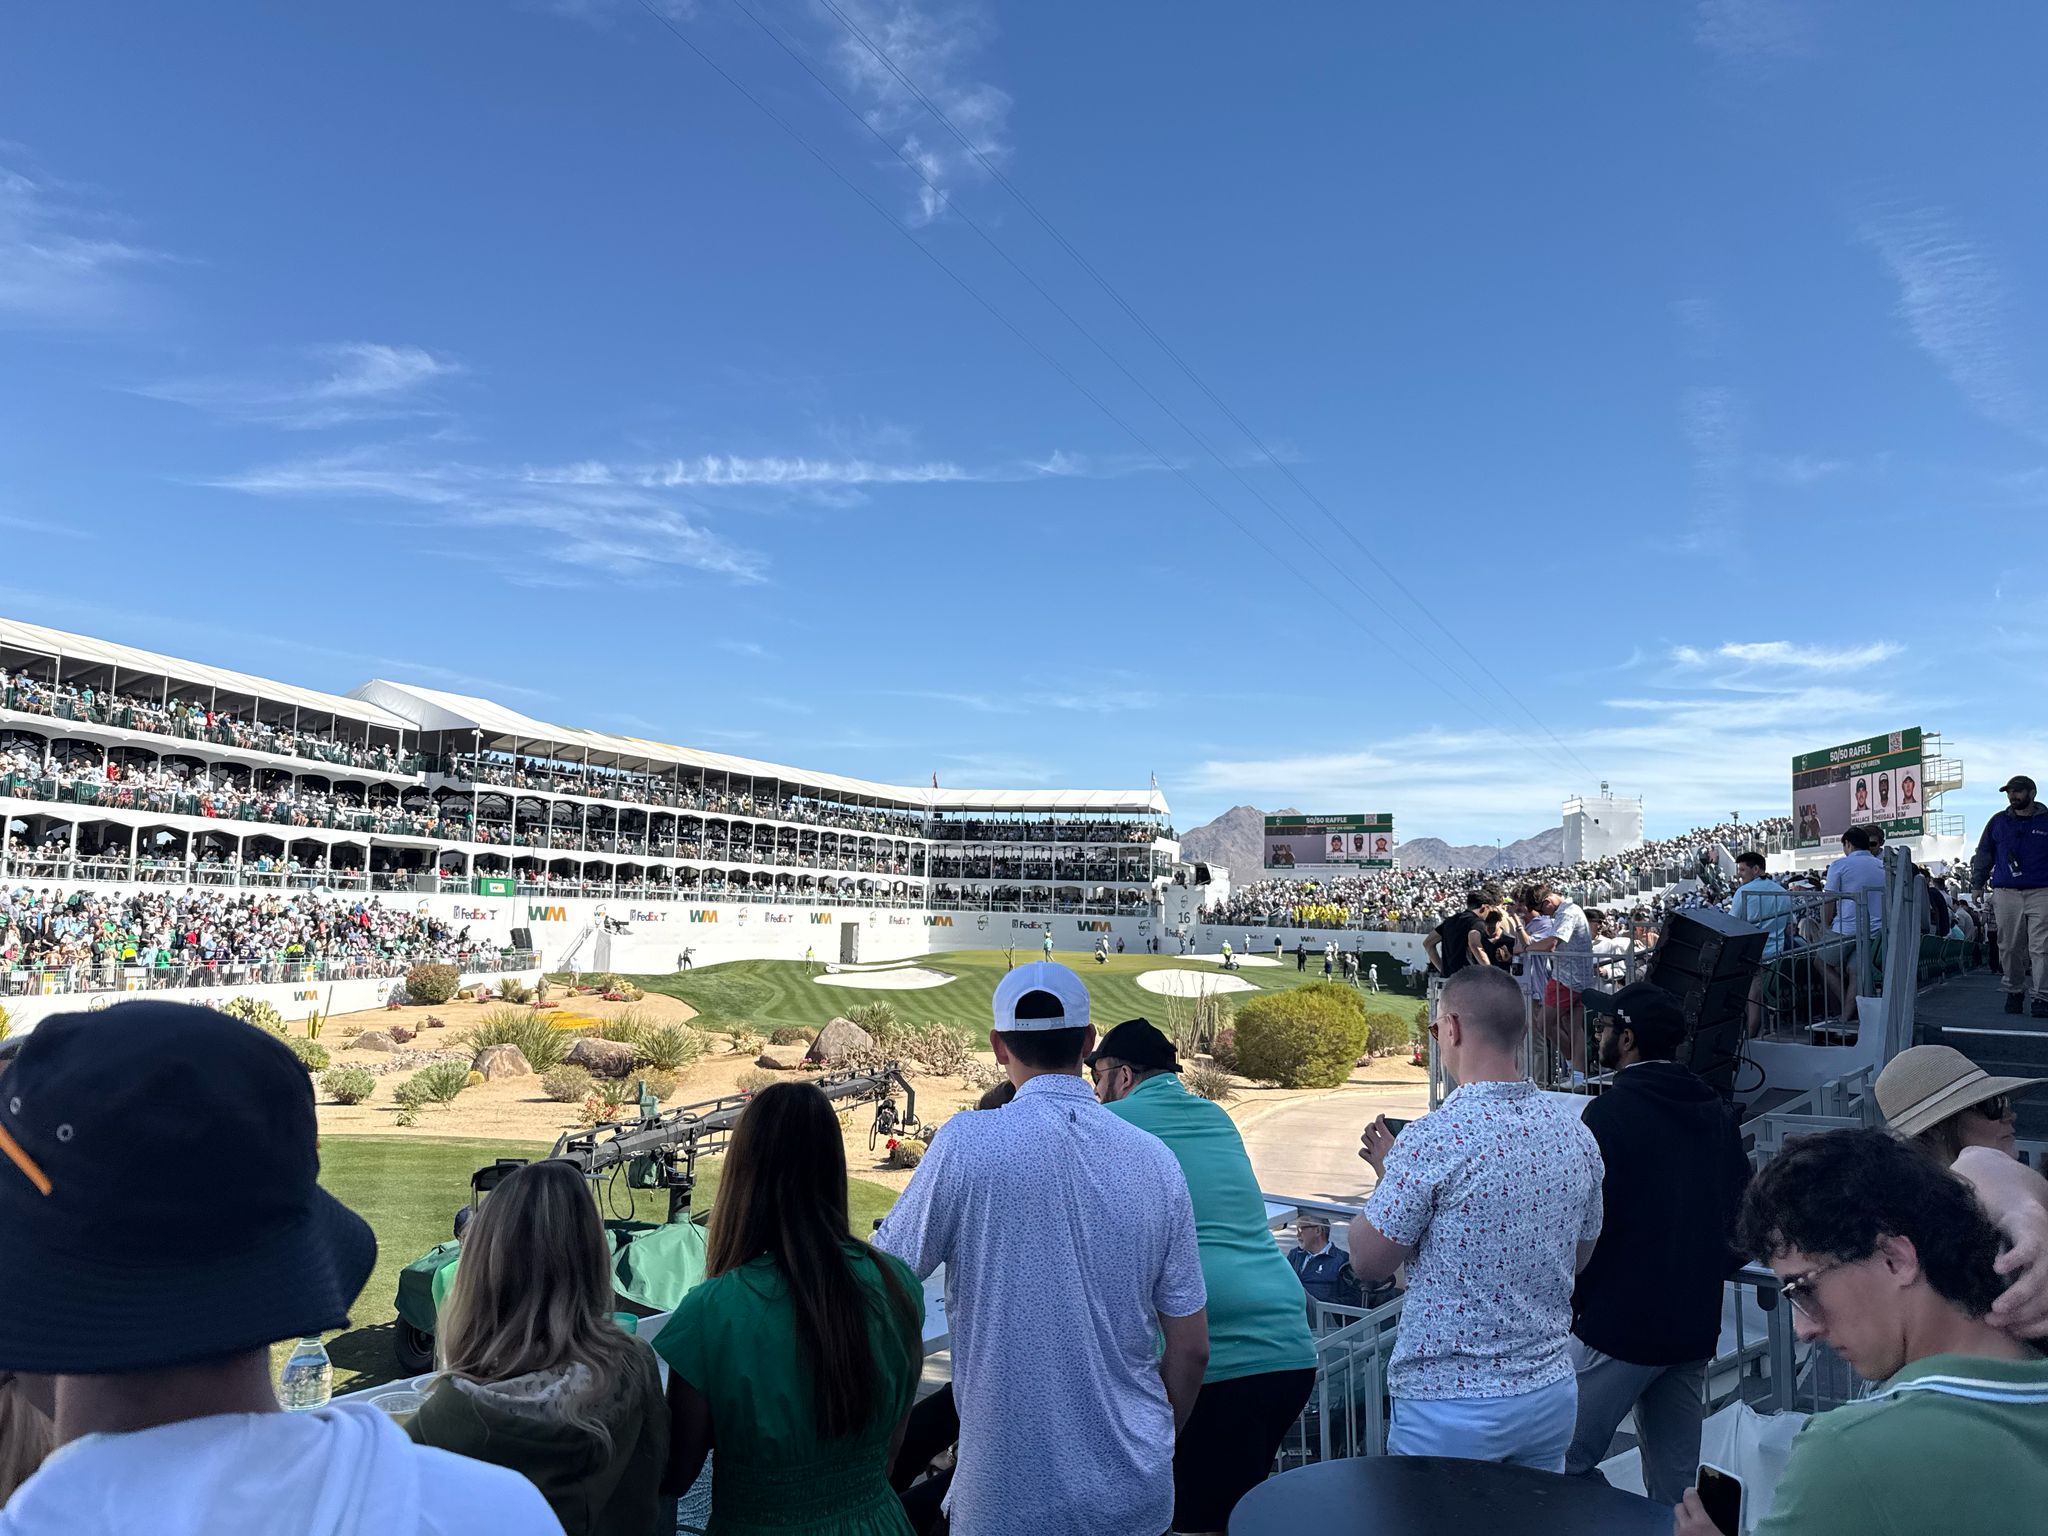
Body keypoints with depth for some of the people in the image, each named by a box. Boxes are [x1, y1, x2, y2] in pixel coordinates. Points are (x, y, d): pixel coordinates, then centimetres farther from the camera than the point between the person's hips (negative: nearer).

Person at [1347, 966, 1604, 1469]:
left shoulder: (1434, 1138, -22)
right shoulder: (1577, 1136, -1)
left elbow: (1369, 1261, -13)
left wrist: (1387, 1174, 3)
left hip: (1450, 1403, -6)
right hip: (1551, 1393, 6)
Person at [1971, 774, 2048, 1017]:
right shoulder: (1998, 822, 12)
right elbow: (1983, 855, 17)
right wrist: (1977, 884, 11)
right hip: (2006, 894, 2)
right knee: (2010, 948, 5)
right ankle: (2014, 992, 18)